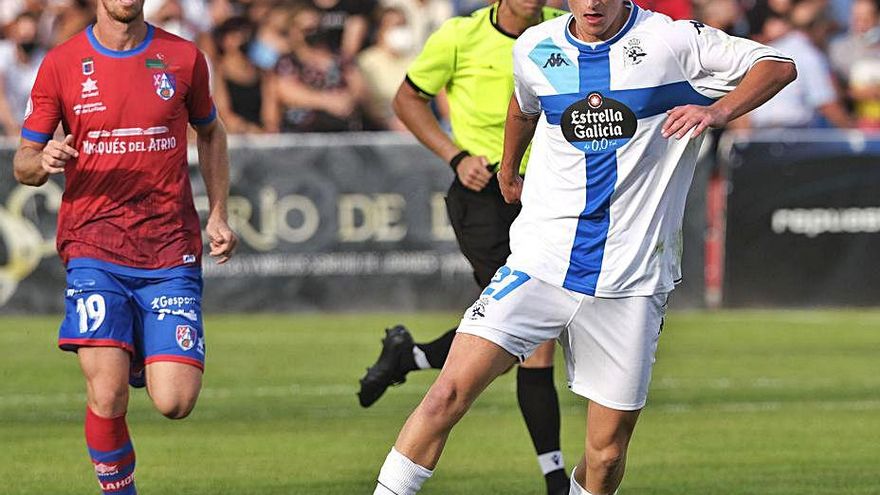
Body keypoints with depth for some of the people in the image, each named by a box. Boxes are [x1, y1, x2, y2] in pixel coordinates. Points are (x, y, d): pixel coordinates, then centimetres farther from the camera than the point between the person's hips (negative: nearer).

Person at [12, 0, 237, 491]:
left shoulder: (184, 58, 5)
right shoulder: (62, 63, 2)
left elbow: (211, 133, 23)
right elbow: (23, 162, 7)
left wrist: (218, 214, 13)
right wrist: (43, 162, -17)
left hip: (171, 252, 1)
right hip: (94, 250, -1)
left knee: (175, 402, -8)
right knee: (107, 396, -15)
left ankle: (144, 360, 28)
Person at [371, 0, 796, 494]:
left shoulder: (672, 41, -5)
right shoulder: (535, 48, 6)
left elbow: (779, 65, -3)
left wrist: (717, 110, -20)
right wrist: (508, 171, 43)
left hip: (632, 281, -1)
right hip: (541, 262, 2)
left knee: (607, 455, 0)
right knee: (450, 392, -16)